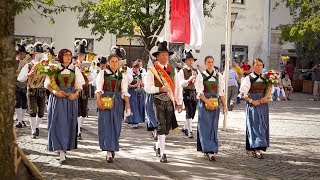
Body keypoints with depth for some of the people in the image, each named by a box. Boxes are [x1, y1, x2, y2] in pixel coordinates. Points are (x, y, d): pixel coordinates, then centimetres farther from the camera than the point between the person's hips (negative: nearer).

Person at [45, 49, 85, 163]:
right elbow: (47, 84, 2)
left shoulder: (75, 69, 7)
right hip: (57, 99, -2)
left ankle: (65, 148, 18)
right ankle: (62, 153, -9)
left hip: (71, 99, 3)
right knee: (59, 124, -7)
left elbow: (79, 84, 9)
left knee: (70, 124, 4)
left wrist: (75, 94, -8)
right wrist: (54, 91, -15)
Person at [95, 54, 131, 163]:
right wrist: (98, 99, -18)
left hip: (117, 102, 3)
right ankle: (109, 153, -7)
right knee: (106, 125, -8)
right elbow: (99, 88, -3)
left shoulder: (121, 76, 11)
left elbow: (125, 91, 10)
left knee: (116, 126, 4)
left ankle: (112, 149, 18)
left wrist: (127, 104, 3)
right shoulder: (102, 73, 4)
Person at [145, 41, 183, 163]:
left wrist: (179, 102, 7)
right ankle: (162, 153, -5)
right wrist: (160, 89, -20)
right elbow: (147, 88, -7)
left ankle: (158, 145, 36)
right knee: (161, 125, -9)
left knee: (168, 126, 11)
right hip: (158, 100, -5)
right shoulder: (152, 70, -2)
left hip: (170, 101, 5)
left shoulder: (173, 70, 11)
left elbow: (177, 87, 11)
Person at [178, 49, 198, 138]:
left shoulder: (196, 71, 12)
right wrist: (189, 79, -27)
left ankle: (185, 128, 27)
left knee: (193, 113, 10)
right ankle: (190, 131, -7)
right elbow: (181, 83, -13)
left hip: (194, 92, 5)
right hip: (186, 93, -5)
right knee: (189, 112, -11)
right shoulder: (182, 71, -3)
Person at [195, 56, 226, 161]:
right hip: (204, 103, -4)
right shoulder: (201, 75, -2)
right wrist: (208, 102, -18)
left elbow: (221, 92, 12)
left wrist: (224, 105, 8)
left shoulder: (218, 76, 10)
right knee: (205, 127, -6)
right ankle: (209, 150, -8)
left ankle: (207, 149, 15)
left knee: (213, 127, 4)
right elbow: (199, 92, -9)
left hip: (215, 104, 4)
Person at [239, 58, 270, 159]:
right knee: (255, 127, -8)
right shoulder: (248, 78, -4)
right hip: (253, 106, -6)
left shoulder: (265, 79, 11)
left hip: (263, 106, 6)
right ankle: (257, 149, -11)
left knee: (263, 126, 7)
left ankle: (256, 148, 17)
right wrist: (252, 101, -18)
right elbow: (243, 93, -8)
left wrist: (267, 98, -3)